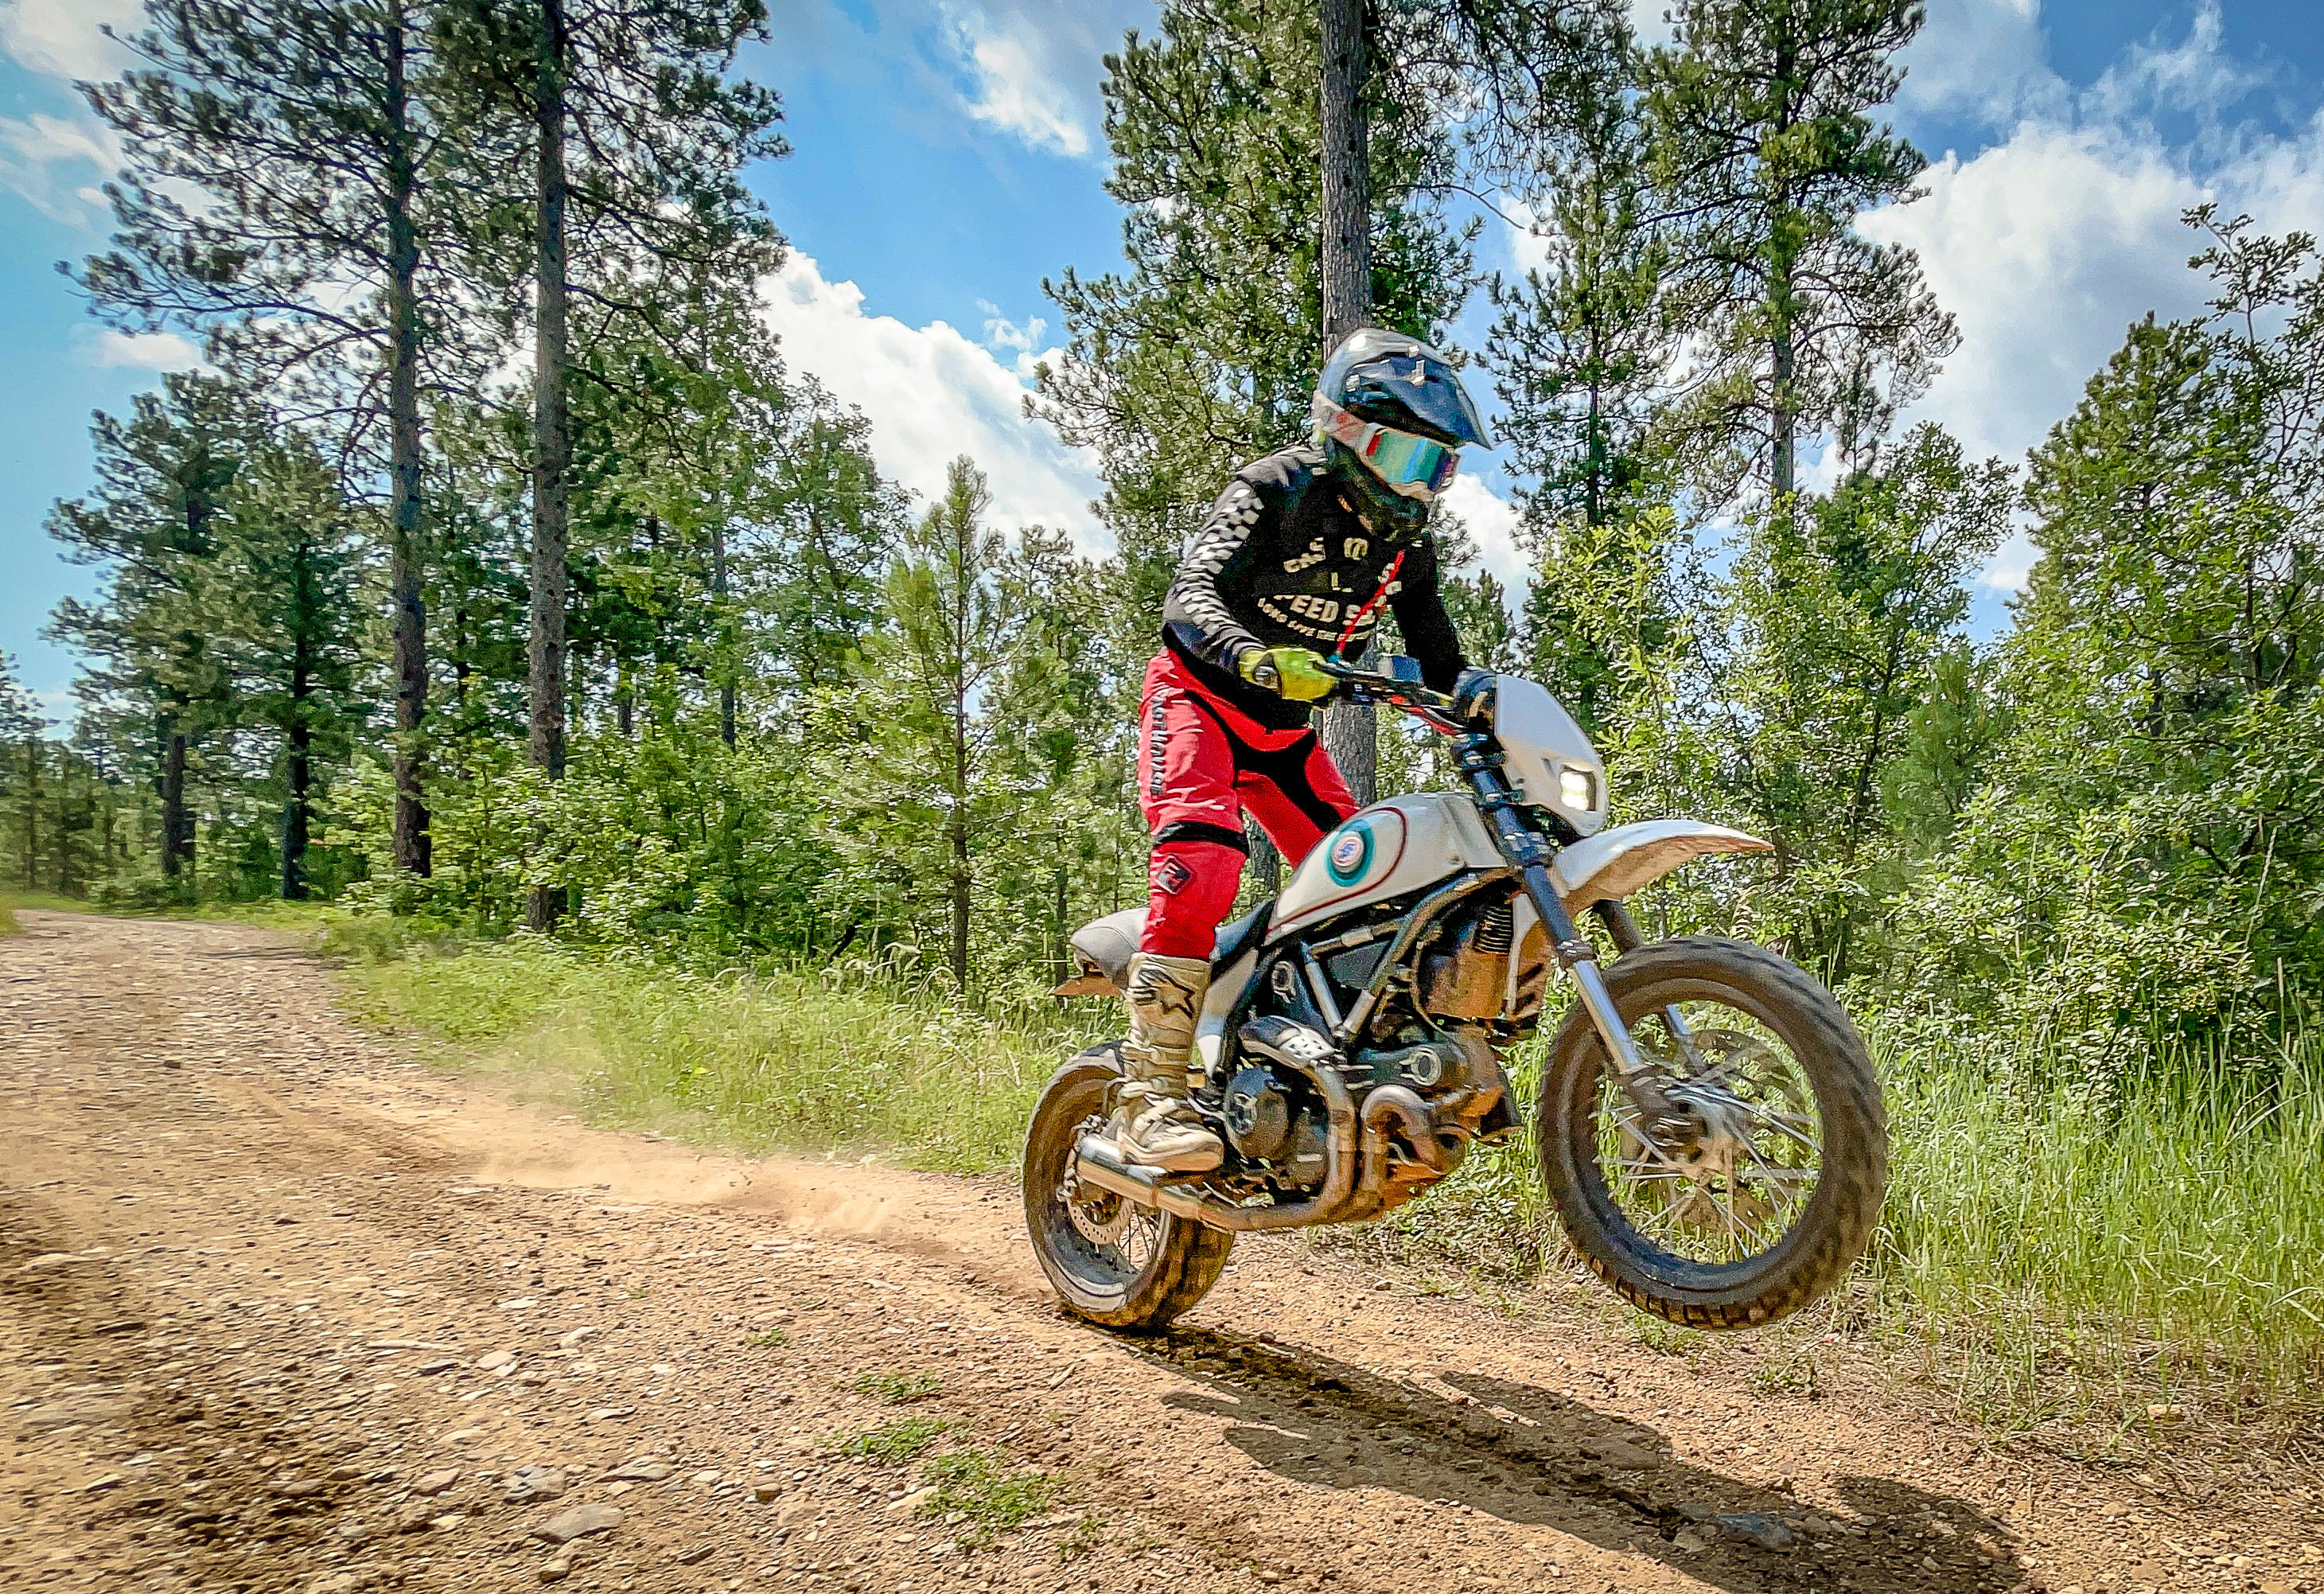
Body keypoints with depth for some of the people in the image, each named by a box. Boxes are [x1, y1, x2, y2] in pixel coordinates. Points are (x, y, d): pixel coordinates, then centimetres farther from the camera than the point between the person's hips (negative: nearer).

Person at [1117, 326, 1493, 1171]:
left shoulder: (1405, 541, 6)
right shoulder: (1274, 490, -14)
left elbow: (1442, 664, 13)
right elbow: (1189, 598, -29)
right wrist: (1255, 657, -49)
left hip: (1288, 728, 7)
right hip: (1199, 697, -7)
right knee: (1203, 853, -30)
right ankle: (1153, 1097, -31)